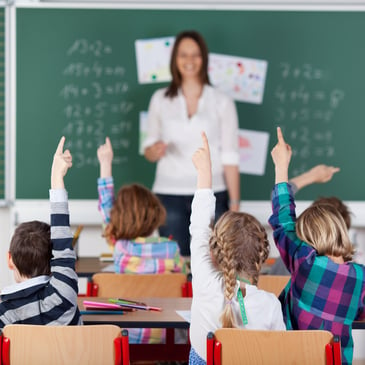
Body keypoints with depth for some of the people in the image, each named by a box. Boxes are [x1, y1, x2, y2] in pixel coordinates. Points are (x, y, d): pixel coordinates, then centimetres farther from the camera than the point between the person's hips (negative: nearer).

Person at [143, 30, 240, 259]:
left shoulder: (222, 102, 3)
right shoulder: (160, 100, 8)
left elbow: (230, 157, 2)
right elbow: (149, 151, 14)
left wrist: (235, 205, -2)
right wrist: (154, 150, -10)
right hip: (170, 195, 1)